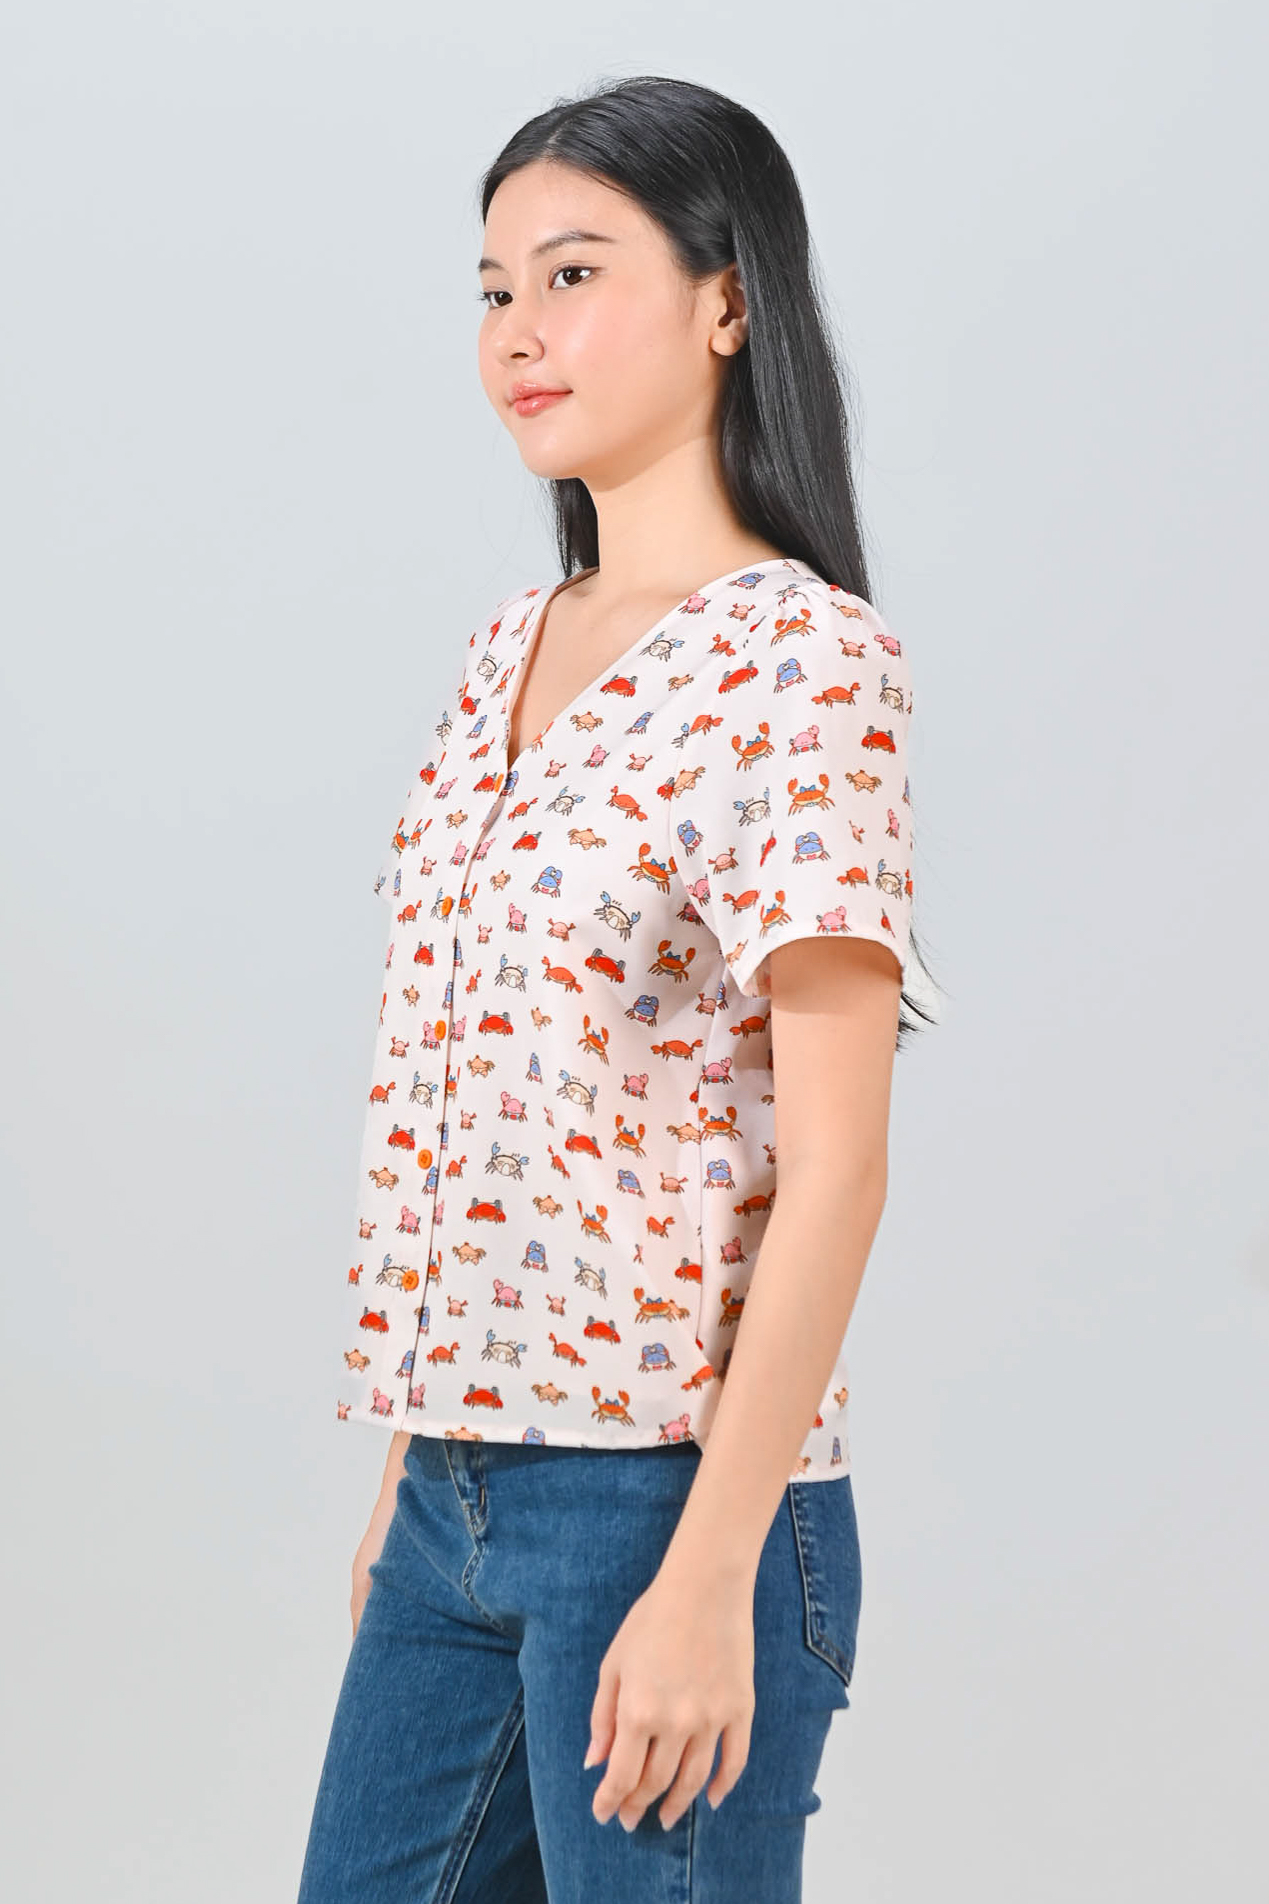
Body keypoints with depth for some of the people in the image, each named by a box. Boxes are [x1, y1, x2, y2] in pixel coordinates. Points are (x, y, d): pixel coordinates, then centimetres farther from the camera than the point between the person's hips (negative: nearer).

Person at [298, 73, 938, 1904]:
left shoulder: (805, 663, -13)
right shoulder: (509, 653, 11)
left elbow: (833, 1170, -16)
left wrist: (710, 1577, -19)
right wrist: (411, 1460, 17)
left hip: (670, 1496, -7)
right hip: (458, 1495, 8)